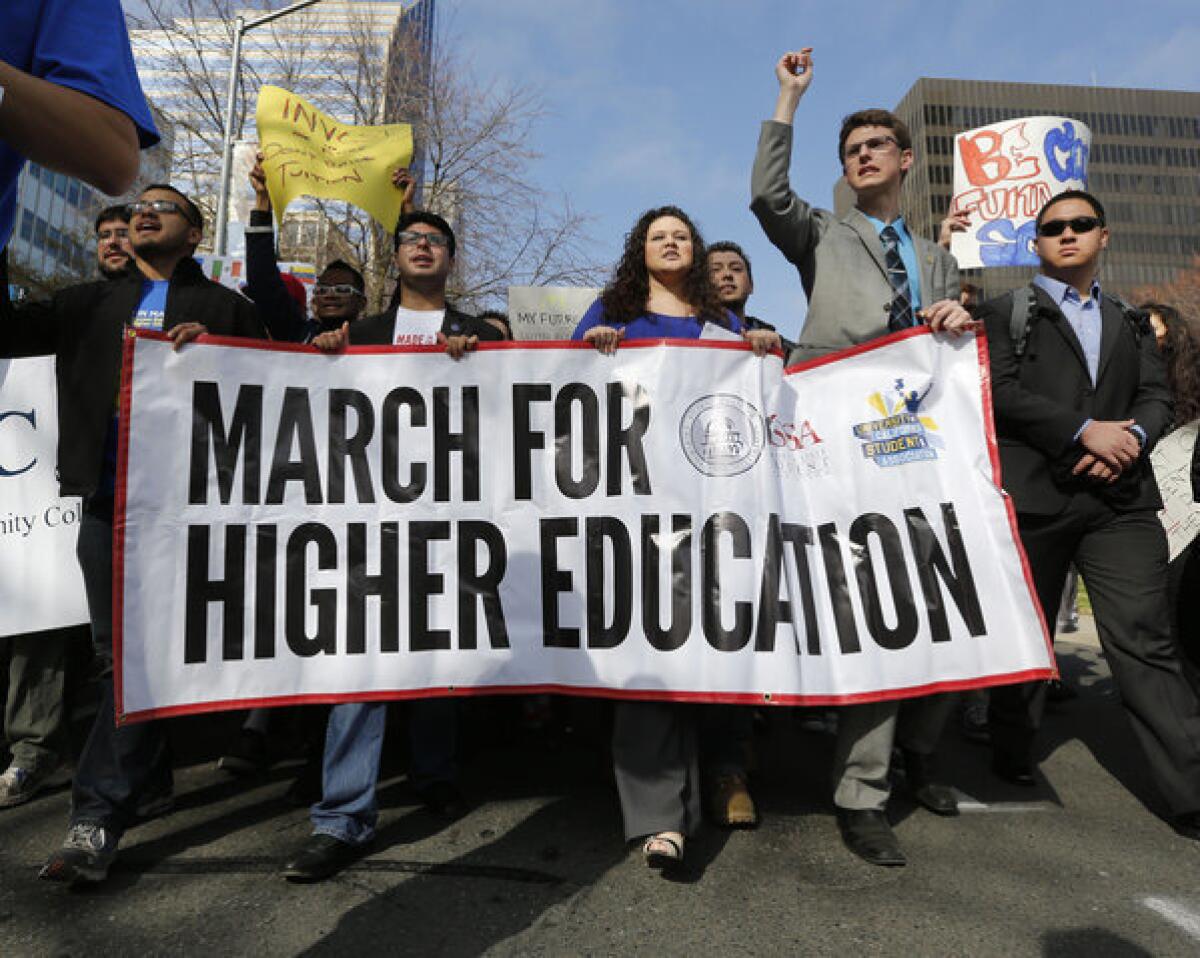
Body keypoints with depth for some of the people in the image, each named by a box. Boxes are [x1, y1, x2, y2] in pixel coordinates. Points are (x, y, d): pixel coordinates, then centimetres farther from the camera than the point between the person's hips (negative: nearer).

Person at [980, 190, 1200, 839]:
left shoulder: (1130, 324, 22)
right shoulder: (1008, 313, 9)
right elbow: (1002, 391, -6)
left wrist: (1131, 437, -11)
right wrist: (1085, 431, -14)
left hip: (1121, 498, 3)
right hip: (1034, 494, -2)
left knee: (1144, 642, -4)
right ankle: (1012, 752, 26)